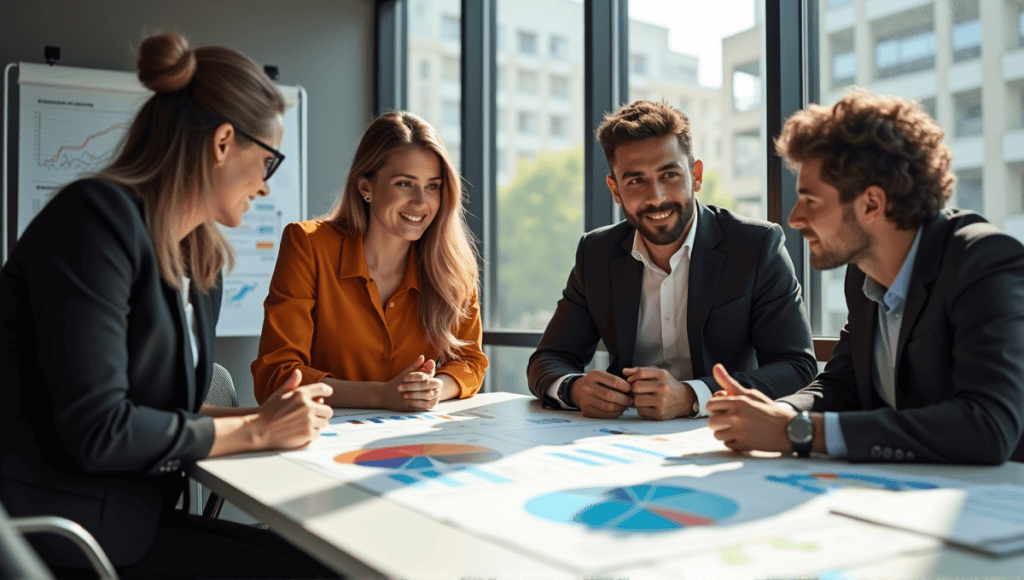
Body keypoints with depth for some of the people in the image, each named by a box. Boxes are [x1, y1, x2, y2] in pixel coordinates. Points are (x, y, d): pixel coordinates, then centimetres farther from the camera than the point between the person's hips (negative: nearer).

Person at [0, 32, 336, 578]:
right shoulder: (97, 217, -14)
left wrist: (263, 416, 2)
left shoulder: (201, 259, 12)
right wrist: (255, 431, -10)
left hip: (137, 514, 8)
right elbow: (96, 431, -20)